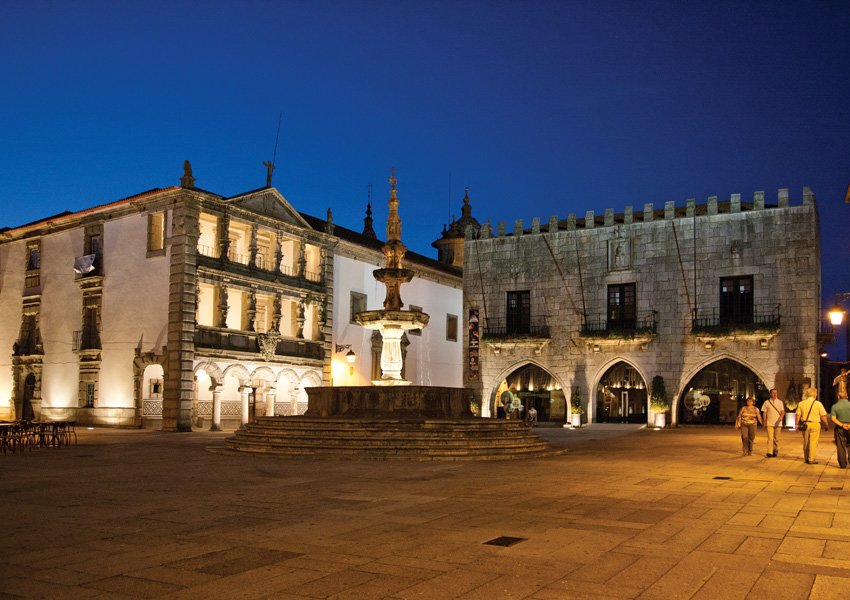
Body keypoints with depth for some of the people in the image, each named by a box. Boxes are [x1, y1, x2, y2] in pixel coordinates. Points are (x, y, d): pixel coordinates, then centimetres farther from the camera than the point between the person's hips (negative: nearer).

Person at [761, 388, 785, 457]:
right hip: (769, 423, -2)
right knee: (770, 438, -11)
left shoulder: (780, 402, 7)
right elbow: (764, 413, 7)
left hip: (778, 423, 2)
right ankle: (769, 452, -14)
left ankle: (775, 451, 21)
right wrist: (764, 423, 5)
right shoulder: (767, 402, 4)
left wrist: (781, 416, -26)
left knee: (776, 439, 8)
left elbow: (783, 411, -4)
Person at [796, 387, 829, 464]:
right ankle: (812, 459, -1)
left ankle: (806, 458, 21)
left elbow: (798, 415, 3)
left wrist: (797, 424, 9)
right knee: (813, 442, 0)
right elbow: (823, 416, -4)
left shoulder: (801, 403, 4)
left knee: (806, 442, 13)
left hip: (805, 424, 4)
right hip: (815, 424, -4)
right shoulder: (818, 404, -5)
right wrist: (826, 425, 6)